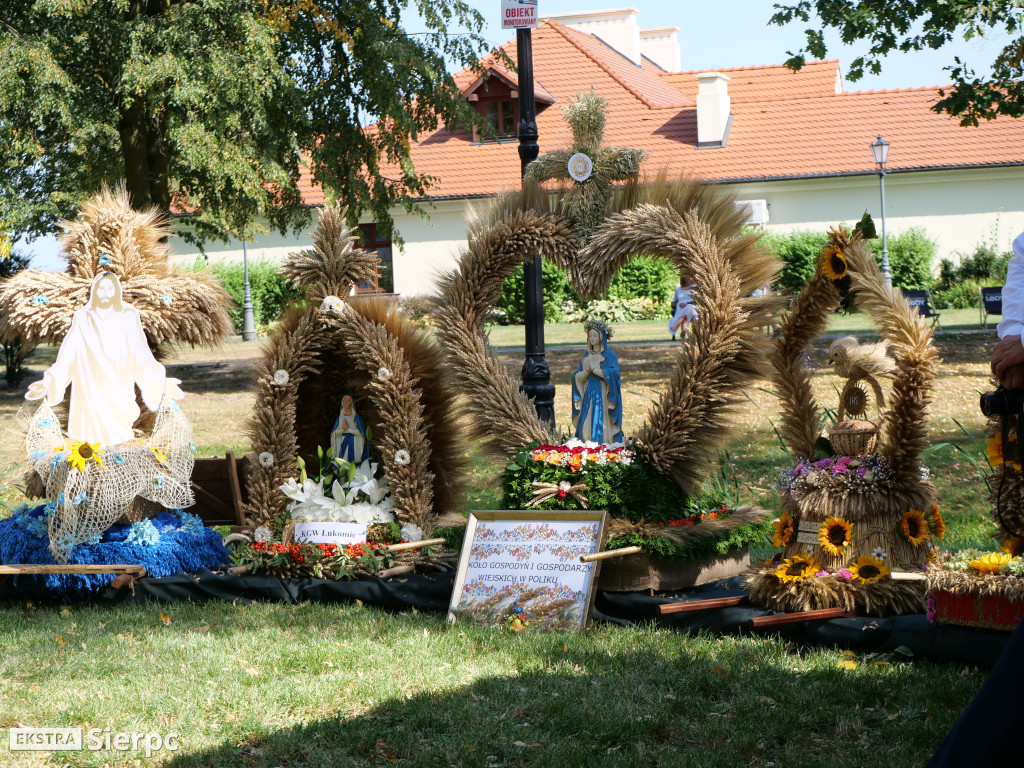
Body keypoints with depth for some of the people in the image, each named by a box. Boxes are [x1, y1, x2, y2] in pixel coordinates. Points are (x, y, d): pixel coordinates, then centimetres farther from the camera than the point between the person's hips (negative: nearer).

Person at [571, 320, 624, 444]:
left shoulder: (609, 355, -2)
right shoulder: (586, 356, 13)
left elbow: (613, 374, -17)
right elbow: (579, 378, 8)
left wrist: (594, 369, -15)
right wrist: (587, 370, -13)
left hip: (603, 396, -5)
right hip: (588, 396, 5)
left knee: (602, 428, -9)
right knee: (587, 427, 0)